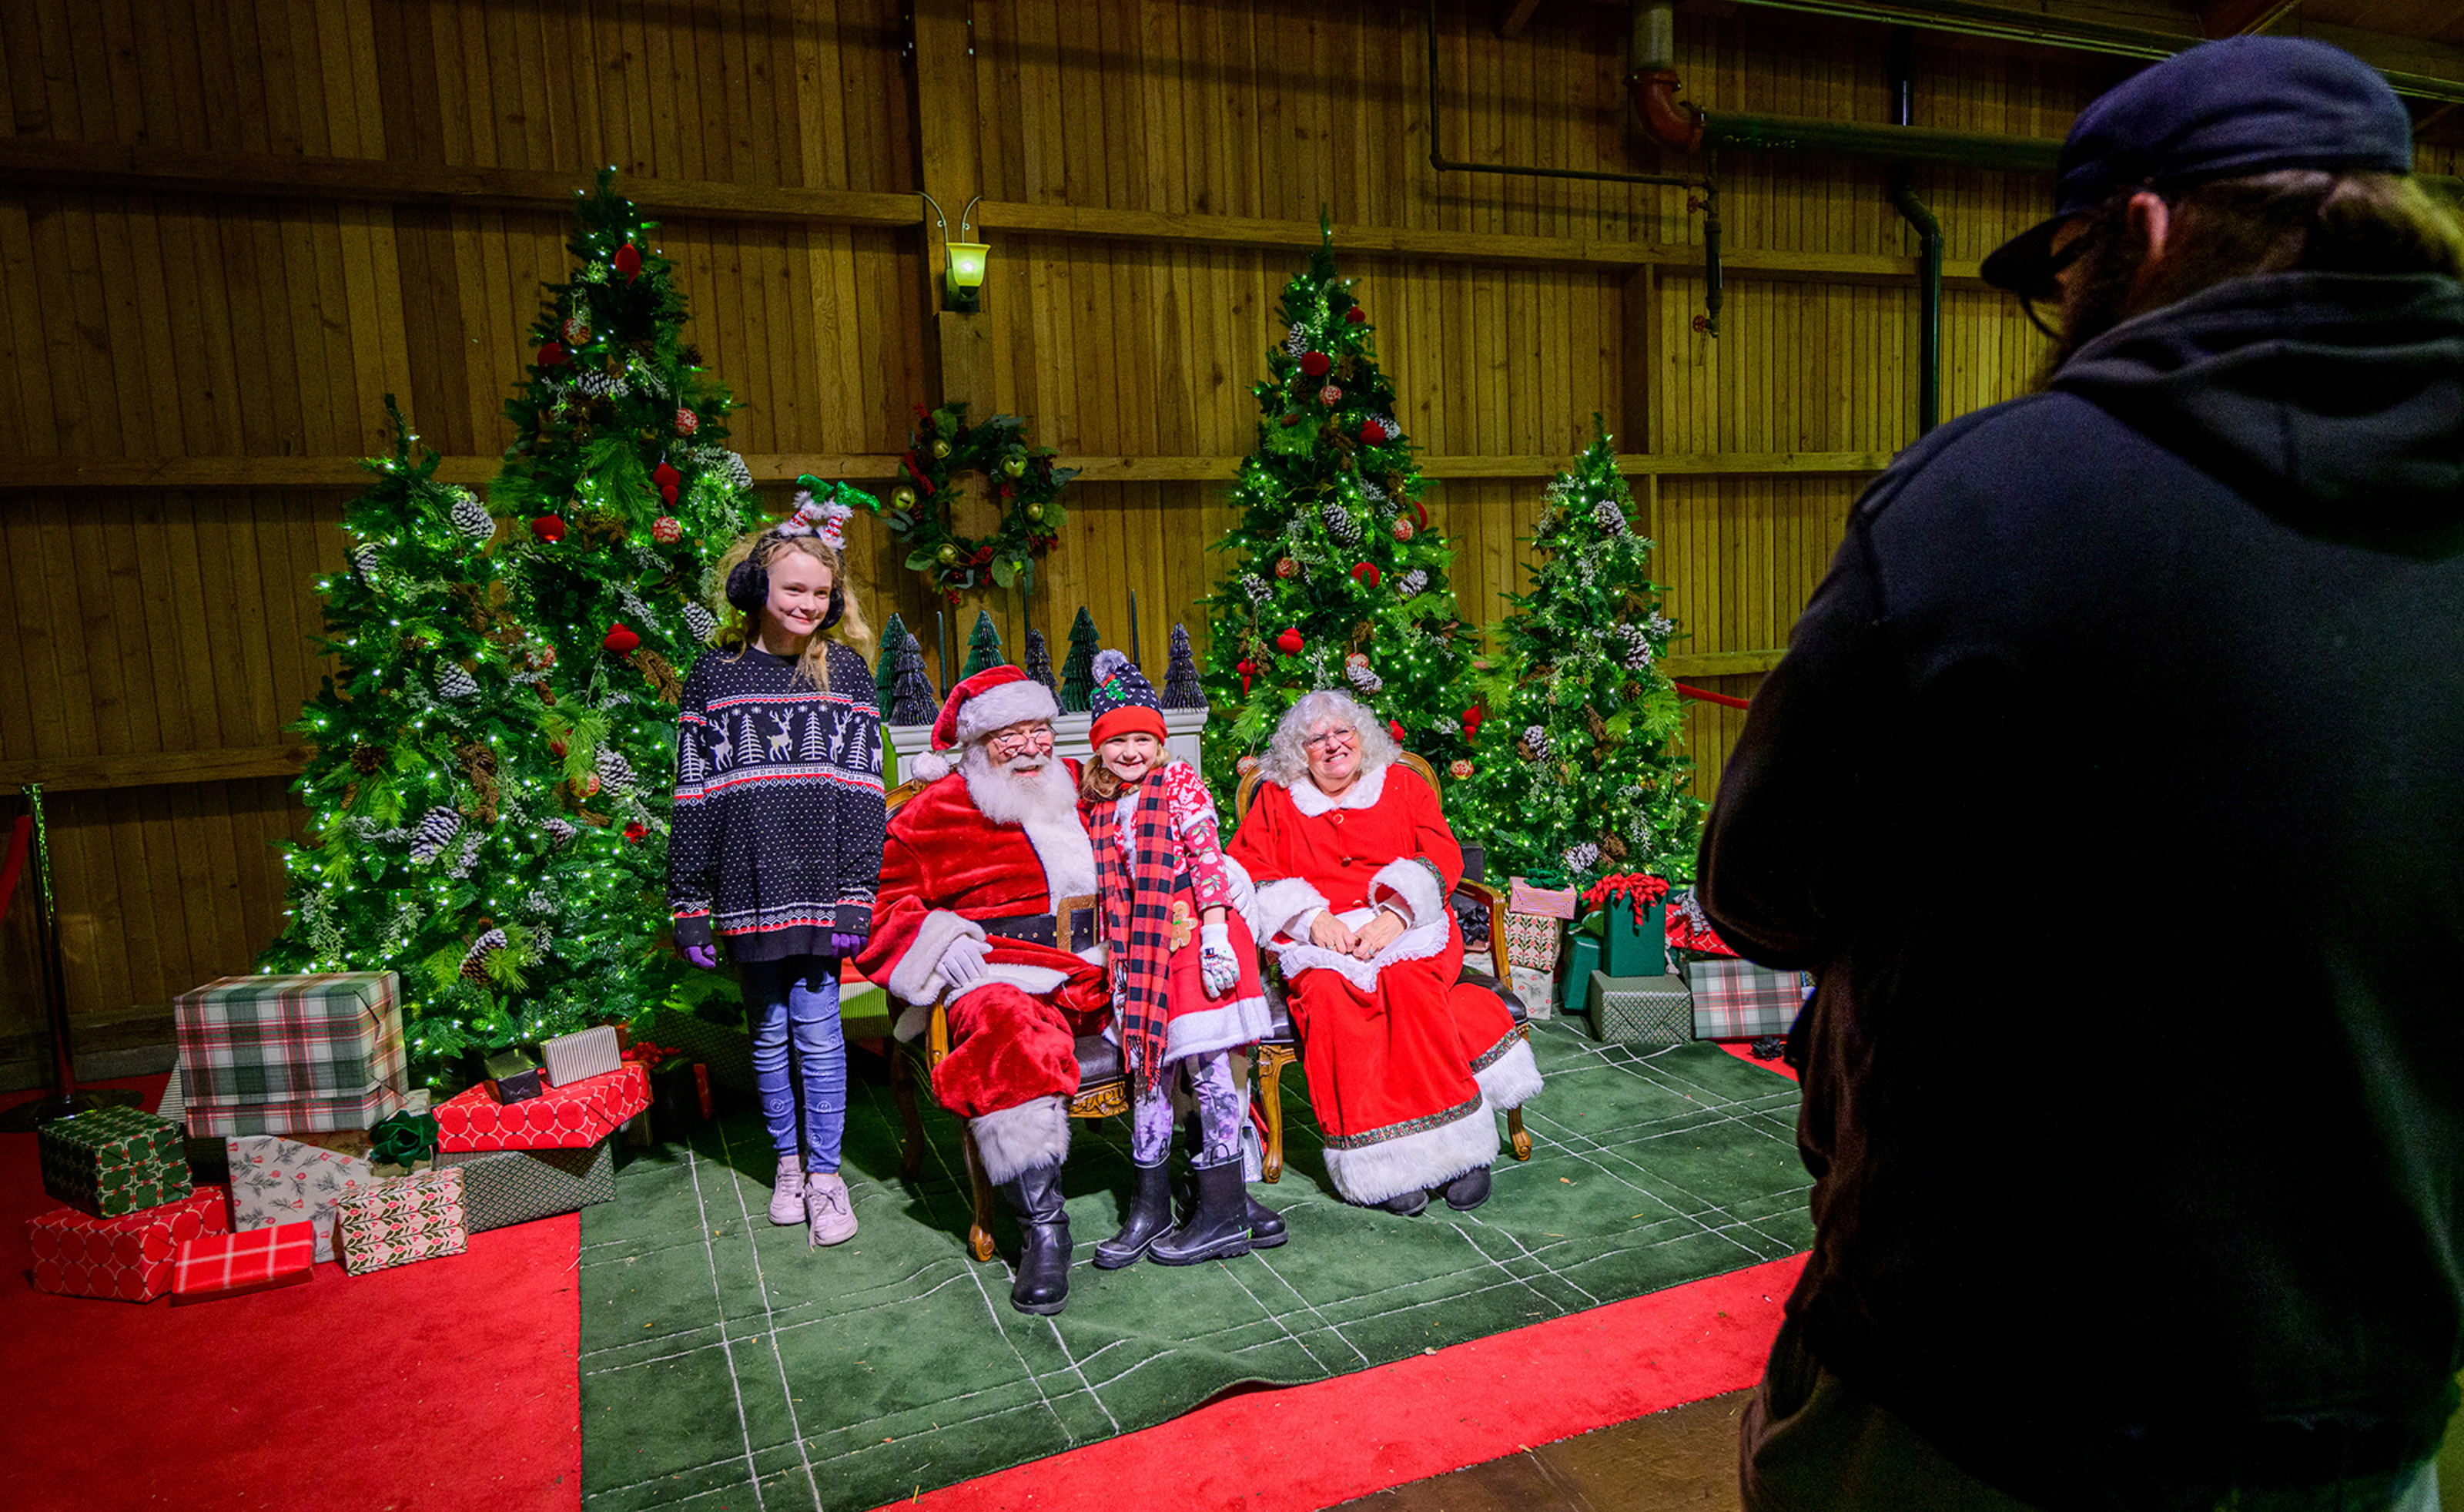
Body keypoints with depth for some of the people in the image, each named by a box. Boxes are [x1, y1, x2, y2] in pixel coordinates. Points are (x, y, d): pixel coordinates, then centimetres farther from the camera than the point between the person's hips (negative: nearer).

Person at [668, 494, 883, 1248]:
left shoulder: (845, 671, 4)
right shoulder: (715, 675, 5)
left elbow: (862, 789, 0)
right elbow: (693, 796, 4)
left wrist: (856, 894, -7)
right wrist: (688, 903, 1)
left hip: (821, 882, -1)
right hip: (750, 887, 1)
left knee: (816, 1027, 1)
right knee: (770, 1031, 11)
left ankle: (825, 1173, 15)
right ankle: (788, 1162, 28)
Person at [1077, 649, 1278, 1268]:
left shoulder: (1179, 784, -2)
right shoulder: (1099, 805, 14)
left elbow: (1208, 859, -10)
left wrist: (1215, 935, -17)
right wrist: (1113, 955, 15)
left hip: (1193, 932, -6)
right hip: (1139, 945, 6)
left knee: (1203, 1058, -6)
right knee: (1149, 1061, 6)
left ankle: (1225, 1212, 1)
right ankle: (1150, 1205, 15)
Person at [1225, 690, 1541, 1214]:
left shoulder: (1401, 784, 16)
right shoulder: (1277, 799, 17)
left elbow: (1441, 855, 4)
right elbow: (1250, 873, 6)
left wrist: (1393, 915, -13)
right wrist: (1313, 919, -11)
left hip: (1407, 931, 0)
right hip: (1318, 938, 0)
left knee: (1408, 982, -33)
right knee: (1331, 994, -33)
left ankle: (1459, 1143, -26)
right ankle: (1382, 1165, -31)